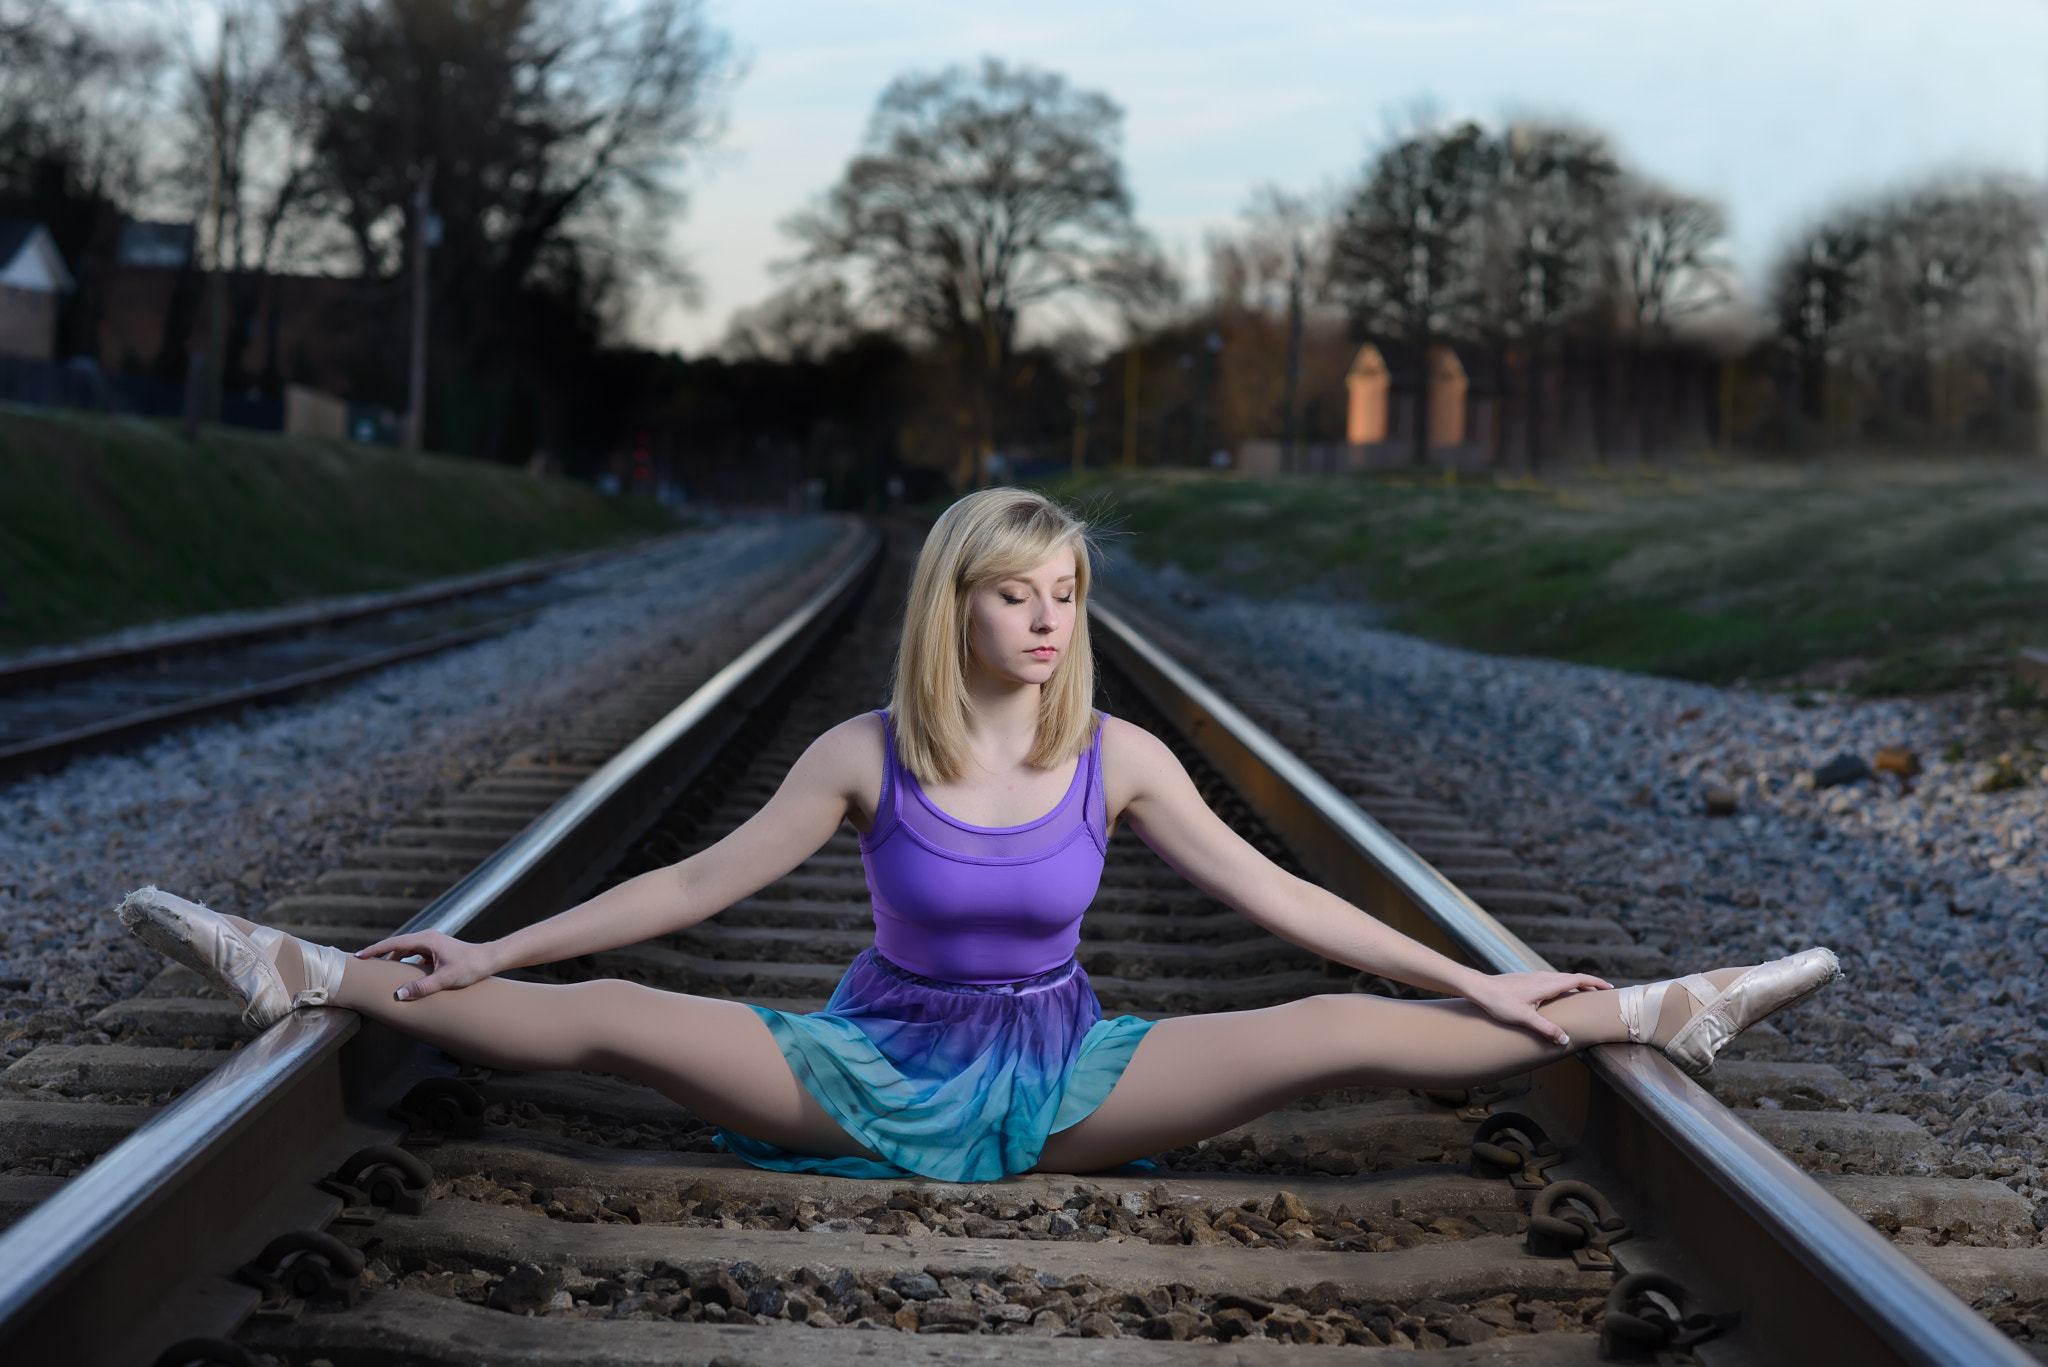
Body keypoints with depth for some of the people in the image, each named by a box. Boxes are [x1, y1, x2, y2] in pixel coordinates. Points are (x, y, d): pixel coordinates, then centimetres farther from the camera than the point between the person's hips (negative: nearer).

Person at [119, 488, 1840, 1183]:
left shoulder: (1119, 756, -5)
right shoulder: (866, 754, -7)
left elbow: (1274, 894, -1)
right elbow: (695, 883, -3)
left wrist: (1476, 978, -3)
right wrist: (488, 949, -4)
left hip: (1063, 1077, 0)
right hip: (882, 1073, 0)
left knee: (1351, 1033, -16)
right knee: (604, 1019, -17)